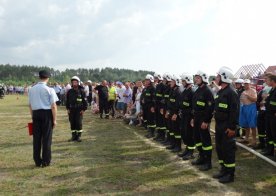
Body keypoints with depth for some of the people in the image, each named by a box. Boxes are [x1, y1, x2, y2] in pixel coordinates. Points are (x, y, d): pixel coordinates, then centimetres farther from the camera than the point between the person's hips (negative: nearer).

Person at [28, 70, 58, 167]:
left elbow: (30, 105, 10)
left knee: (36, 138, 11)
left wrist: (33, 117, 18)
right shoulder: (49, 90, -9)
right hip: (47, 114, -4)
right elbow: (53, 106, -11)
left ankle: (37, 161, 19)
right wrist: (54, 119, -4)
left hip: (36, 114, 4)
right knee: (46, 138, 4)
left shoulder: (32, 89, 6)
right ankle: (46, 161, 10)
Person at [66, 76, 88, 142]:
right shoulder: (69, 91, 6)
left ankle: (79, 136, 6)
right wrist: (67, 108, 6)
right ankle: (73, 136, 15)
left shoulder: (81, 91, -4)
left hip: (79, 110, -3)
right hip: (71, 110, 4)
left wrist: (83, 109, -8)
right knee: (72, 123, 6)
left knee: (79, 123, -5)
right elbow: (67, 101, 13)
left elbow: (85, 101, -3)